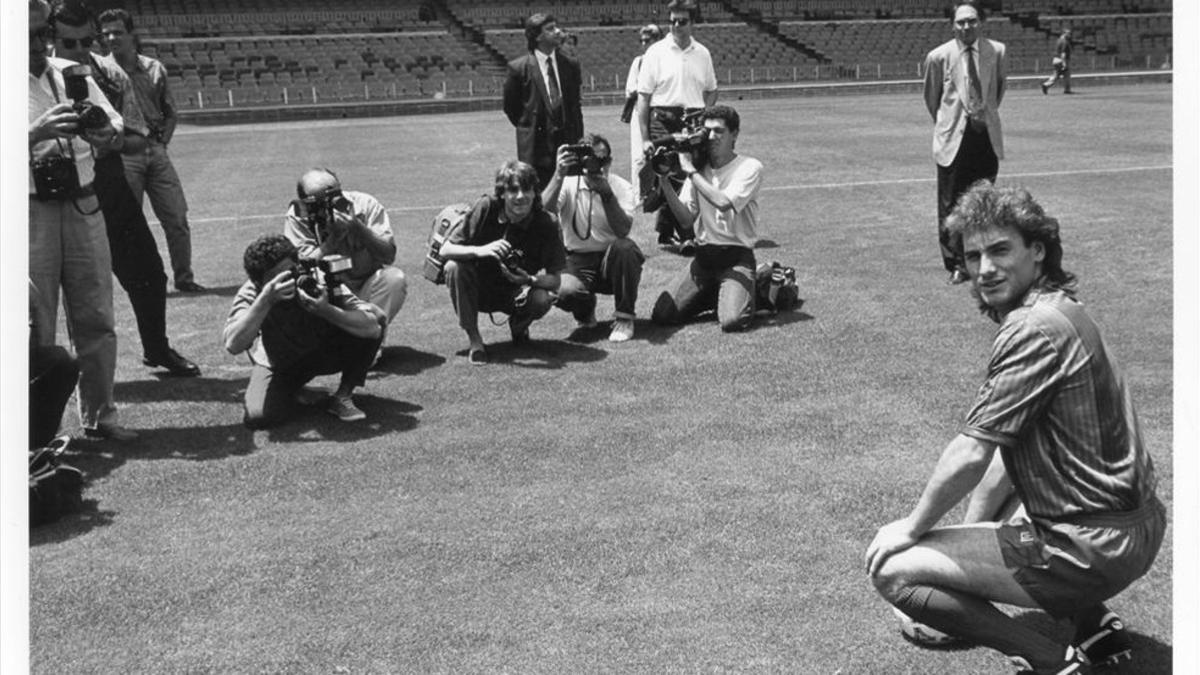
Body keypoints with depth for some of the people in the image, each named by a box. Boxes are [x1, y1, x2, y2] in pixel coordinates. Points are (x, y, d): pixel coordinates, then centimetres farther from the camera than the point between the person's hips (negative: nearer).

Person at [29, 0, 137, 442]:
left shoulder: (71, 73, 8)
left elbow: (115, 122, 7)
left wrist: (107, 132, -16)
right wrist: (38, 133, -30)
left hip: (82, 206, 4)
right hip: (30, 211, -4)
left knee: (95, 318, 9)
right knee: (36, 329, 2)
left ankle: (98, 415, 21)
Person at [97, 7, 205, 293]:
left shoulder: (155, 69, 7)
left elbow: (170, 113, 15)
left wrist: (162, 141, 5)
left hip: (155, 149, 3)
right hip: (123, 154, -3)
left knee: (177, 219, 2)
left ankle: (184, 277, 14)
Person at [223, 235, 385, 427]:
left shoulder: (320, 282, -28)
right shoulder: (252, 293, -26)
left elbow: (373, 327, -36)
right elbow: (233, 345, -42)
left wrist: (325, 310, -48)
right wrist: (264, 301, -51)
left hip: (325, 352, 1)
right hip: (279, 365, -1)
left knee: (374, 315, -24)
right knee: (258, 416, -29)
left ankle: (343, 396, -9)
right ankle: (291, 394, 8)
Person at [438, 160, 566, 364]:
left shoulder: (545, 224, -17)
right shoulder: (486, 208, -19)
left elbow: (554, 279, -14)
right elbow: (445, 250, -19)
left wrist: (530, 280, -36)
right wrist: (480, 251, -38)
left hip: (516, 293, 0)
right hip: (479, 290, 0)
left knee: (542, 299, -31)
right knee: (454, 267, -29)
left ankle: (518, 326, 7)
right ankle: (474, 339, -14)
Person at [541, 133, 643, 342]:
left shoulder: (621, 186, -5)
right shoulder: (568, 184, -4)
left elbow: (623, 230, -23)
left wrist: (605, 191, -31)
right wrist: (559, 175, -32)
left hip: (613, 261, 0)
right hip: (578, 260, 0)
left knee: (624, 247, -35)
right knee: (564, 292, -33)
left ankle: (624, 317, -14)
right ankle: (586, 309, 8)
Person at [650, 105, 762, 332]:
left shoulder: (749, 167, -7)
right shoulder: (699, 168, 8)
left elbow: (724, 203, -24)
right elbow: (686, 220, -1)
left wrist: (690, 170, -16)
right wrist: (664, 182, -11)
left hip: (737, 256, -5)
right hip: (703, 256, 5)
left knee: (732, 321, -27)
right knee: (662, 316, -9)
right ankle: (714, 294, 16)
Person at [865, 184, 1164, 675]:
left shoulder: (1035, 328, -19)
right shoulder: (1062, 311, 13)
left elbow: (971, 455, -18)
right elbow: (1006, 450, 19)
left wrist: (912, 528, -4)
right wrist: (971, 524, 19)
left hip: (1092, 549, -10)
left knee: (892, 570, -10)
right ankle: (1094, 623, 21)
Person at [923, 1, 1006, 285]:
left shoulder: (996, 51, -1)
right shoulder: (939, 57, -7)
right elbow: (931, 98, 8)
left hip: (987, 136, 2)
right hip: (953, 138, -2)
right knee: (950, 204, -1)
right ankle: (955, 264, 8)